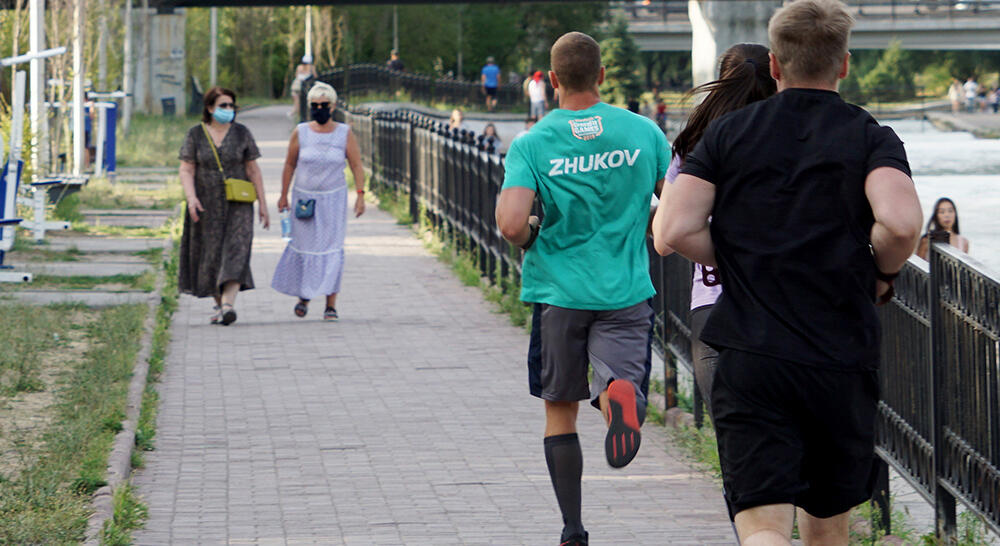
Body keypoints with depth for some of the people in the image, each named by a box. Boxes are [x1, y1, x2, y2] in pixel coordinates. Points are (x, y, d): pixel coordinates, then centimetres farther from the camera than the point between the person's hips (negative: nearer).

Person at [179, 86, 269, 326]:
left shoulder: (242, 134, 2)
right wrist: (191, 198, -19)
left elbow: (253, 171, 5)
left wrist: (262, 203, 2)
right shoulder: (195, 135, 1)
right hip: (206, 206, 1)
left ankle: (228, 304, -26)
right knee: (210, 255, 7)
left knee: (234, 253, -15)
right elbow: (186, 170, -3)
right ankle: (218, 303, 25)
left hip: (237, 205, -1)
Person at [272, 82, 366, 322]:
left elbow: (356, 166, -1)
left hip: (333, 198, -1)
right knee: (304, 247, 5)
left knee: (332, 250, -6)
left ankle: (331, 304, -3)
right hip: (304, 198, 1)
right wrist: (284, 195, 8)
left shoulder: (345, 134, -3)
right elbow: (289, 165, 6)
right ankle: (303, 294, 29)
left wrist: (360, 195, -9)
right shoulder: (300, 133, -2)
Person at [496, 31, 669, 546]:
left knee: (560, 410, 14)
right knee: (621, 386, -1)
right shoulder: (643, 131, 1)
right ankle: (621, 393, -39)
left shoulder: (531, 144, -6)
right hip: (627, 289, 0)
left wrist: (531, 239, 4)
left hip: (558, 291, 0)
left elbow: (511, 224, -18)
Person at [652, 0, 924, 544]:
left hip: (749, 360, -1)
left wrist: (739, 261, 12)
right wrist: (880, 274, 3)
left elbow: (672, 232, -5)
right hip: (843, 359, 1)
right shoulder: (871, 137, 1)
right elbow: (901, 222, -18)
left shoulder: (727, 133, 5)